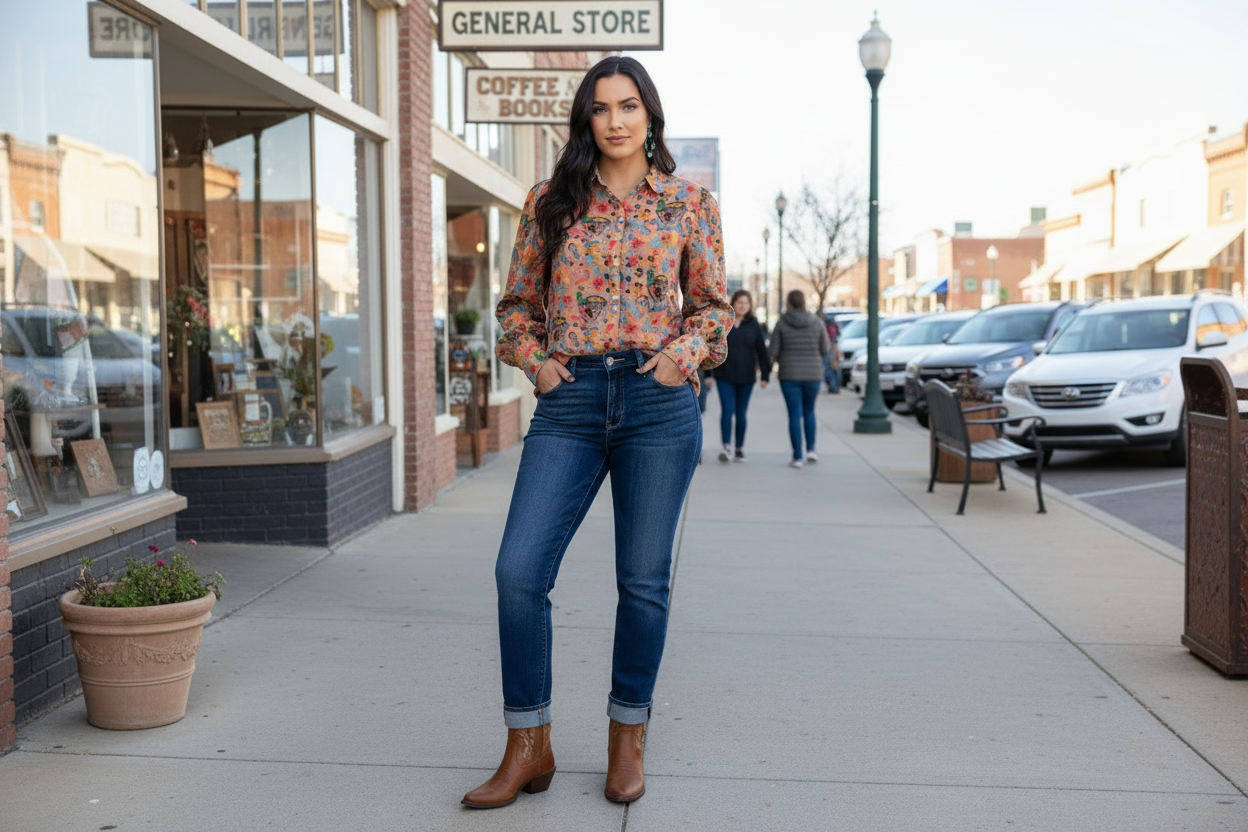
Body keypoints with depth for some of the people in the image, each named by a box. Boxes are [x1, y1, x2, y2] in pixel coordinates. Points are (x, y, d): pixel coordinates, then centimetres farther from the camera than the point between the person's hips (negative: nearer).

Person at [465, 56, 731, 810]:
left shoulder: (690, 204, 8)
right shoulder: (550, 203, 10)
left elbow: (713, 304, 12)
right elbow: (518, 303, 16)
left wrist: (687, 350, -5)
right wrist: (533, 359, 0)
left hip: (659, 400, -1)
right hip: (570, 402, 1)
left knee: (644, 578, 5)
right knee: (518, 571, -7)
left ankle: (628, 739, 23)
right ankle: (530, 747, 9)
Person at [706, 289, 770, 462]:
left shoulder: (754, 325, 5)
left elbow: (762, 351, 7)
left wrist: (765, 375, 2)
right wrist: (708, 373, 1)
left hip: (746, 377, 1)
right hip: (724, 376, -1)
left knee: (741, 413, 8)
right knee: (727, 410, -11)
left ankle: (740, 448, 16)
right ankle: (727, 447, -14)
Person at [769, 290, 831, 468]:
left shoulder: (781, 323, -6)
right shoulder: (816, 323, -2)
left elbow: (773, 352, -6)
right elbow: (825, 350, 2)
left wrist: (778, 358, 16)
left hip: (789, 375, -2)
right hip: (812, 374, 2)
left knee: (794, 415, 1)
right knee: (809, 410, 21)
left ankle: (798, 456, -1)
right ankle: (810, 449, 14)